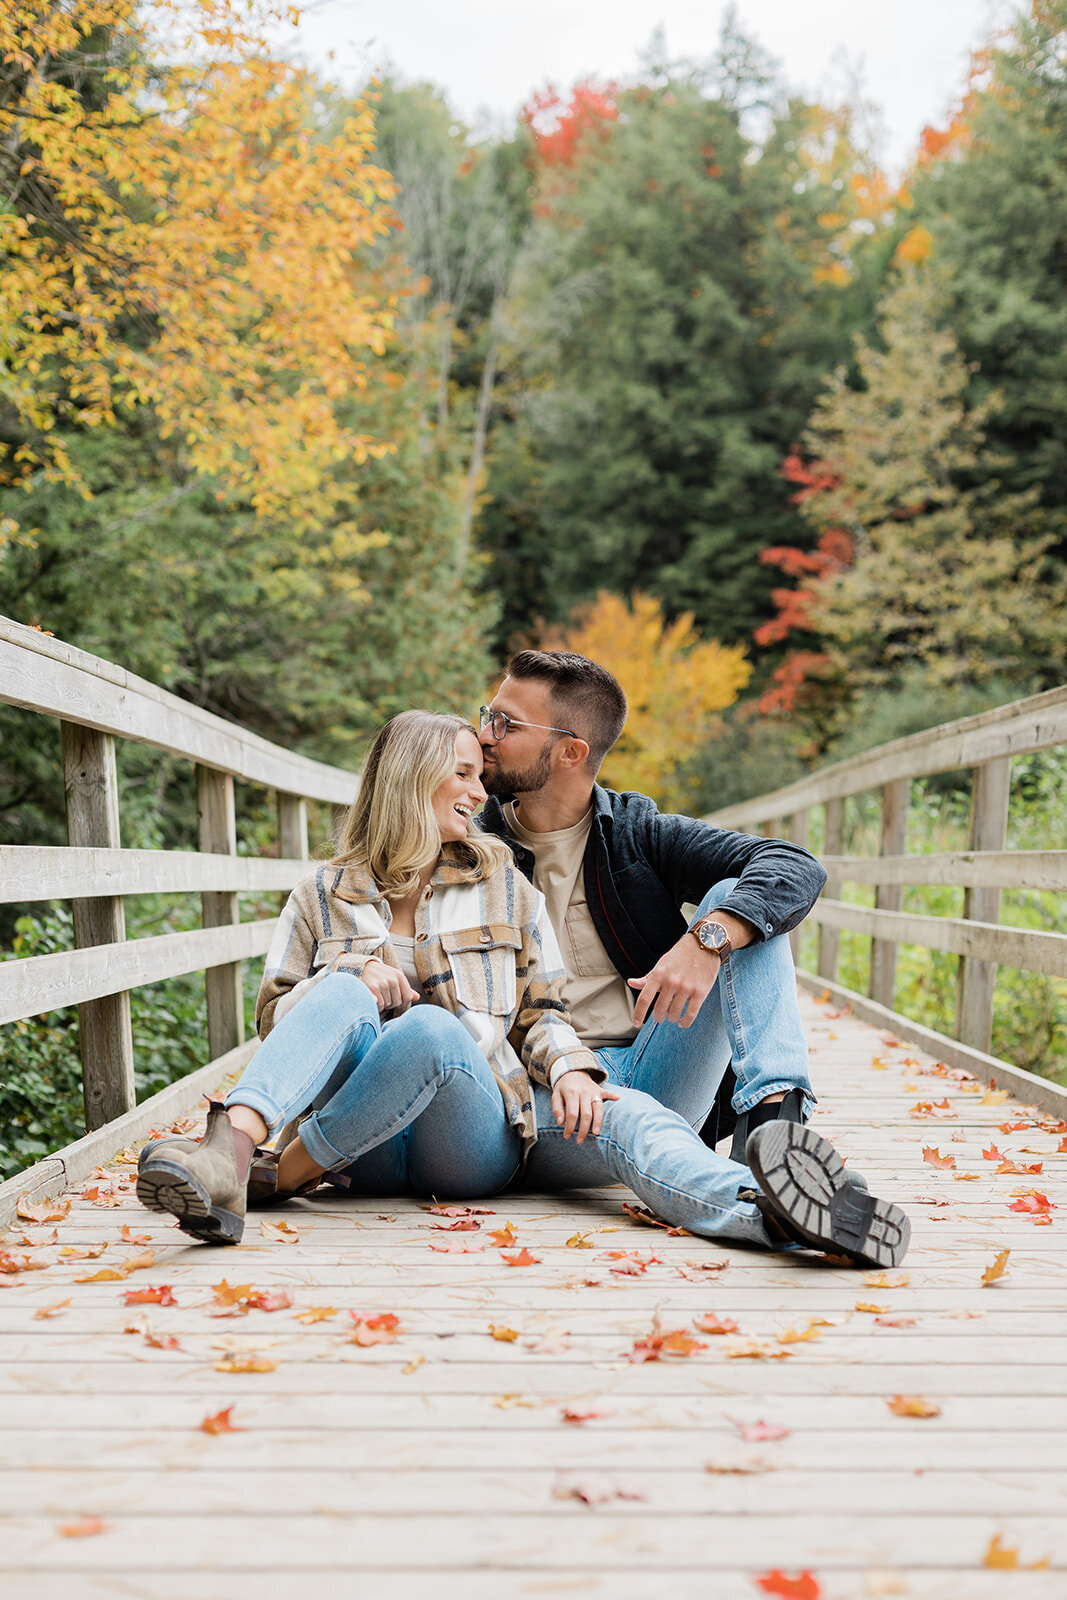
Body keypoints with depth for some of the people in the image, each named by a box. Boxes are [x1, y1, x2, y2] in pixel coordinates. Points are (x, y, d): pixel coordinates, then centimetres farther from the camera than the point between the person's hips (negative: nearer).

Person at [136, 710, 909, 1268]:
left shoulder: (504, 885, 21)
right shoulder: (324, 895, 18)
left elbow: (541, 1011, 15)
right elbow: (275, 1015, 14)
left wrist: (569, 1068, -8)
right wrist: (352, 980, -6)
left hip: (480, 1129, 1)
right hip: (367, 1143, 0)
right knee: (346, 996, -31)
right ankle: (229, 1147, -53)